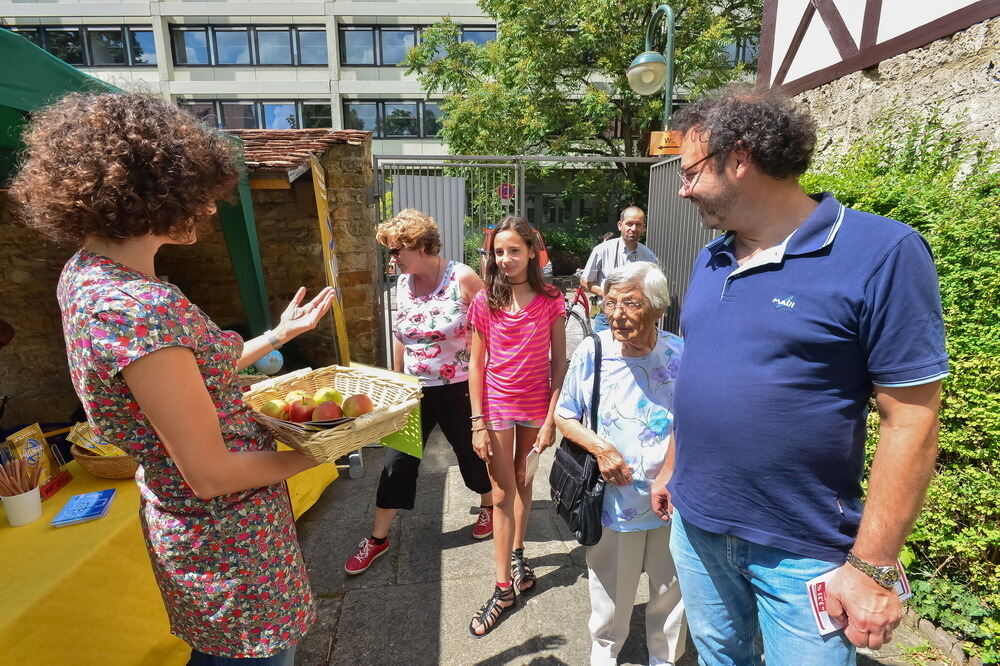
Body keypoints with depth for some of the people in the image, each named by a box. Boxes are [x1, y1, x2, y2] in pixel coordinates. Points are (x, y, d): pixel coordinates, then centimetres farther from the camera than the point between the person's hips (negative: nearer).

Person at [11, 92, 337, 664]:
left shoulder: (86, 272, 0)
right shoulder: (138, 307, -31)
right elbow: (211, 474, -25)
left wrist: (279, 333, 11)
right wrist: (315, 454, -10)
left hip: (186, 524, 9)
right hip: (229, 539, -9)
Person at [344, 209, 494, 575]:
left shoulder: (463, 279, -17)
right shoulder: (403, 283, 0)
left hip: (459, 390, -4)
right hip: (415, 390, 4)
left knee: (471, 452, 16)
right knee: (397, 462, 9)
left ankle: (489, 506, 45)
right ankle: (378, 538, 28)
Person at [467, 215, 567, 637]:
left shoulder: (550, 301, -8)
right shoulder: (485, 302, -7)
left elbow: (559, 362, -5)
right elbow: (476, 364, -4)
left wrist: (551, 418, -9)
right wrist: (478, 421, -7)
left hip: (536, 407, 1)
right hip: (497, 406, 0)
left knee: (523, 482, 18)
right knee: (502, 494, 6)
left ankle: (517, 553, 42)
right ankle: (503, 587, 19)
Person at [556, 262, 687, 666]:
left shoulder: (681, 356, -12)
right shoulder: (592, 352, -12)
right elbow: (564, 416, 0)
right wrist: (600, 447, -16)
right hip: (612, 497, 0)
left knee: (671, 591, 21)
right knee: (610, 590, 19)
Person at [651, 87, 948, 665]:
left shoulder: (882, 254, -16)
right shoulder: (710, 260, 3)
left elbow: (911, 420, -15)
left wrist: (871, 566, -13)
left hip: (803, 552, -5)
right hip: (697, 527, 6)